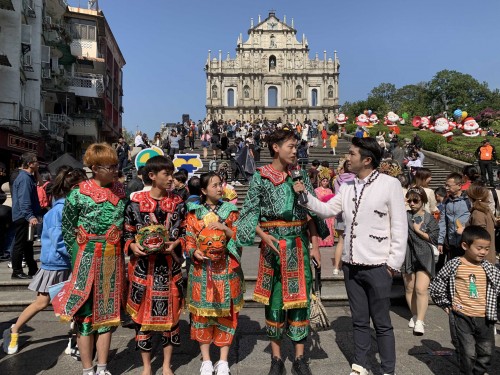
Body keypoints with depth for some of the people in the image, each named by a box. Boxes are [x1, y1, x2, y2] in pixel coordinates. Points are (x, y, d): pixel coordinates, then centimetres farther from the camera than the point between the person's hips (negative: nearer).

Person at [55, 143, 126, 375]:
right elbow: (68, 229, -3)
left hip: (113, 259, 5)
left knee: (108, 311, 11)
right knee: (86, 312, 4)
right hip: (87, 258, -4)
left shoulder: (120, 192, 5)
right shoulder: (79, 194, -9)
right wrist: (78, 259, -5)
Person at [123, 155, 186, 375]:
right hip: (143, 266, -1)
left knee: (170, 313, 8)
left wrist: (174, 244, -11)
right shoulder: (136, 202, -4)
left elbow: (184, 232, 7)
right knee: (143, 314, 7)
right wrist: (133, 246, -17)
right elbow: (127, 234, 2)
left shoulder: (177, 203, 3)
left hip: (169, 266, 2)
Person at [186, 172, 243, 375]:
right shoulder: (194, 213, 3)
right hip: (202, 269, 0)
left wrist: (224, 228, -15)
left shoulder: (230, 210, 5)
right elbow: (189, 241, 2)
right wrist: (194, 252, -17)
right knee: (202, 312, 5)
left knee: (226, 313, 5)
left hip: (226, 268, 0)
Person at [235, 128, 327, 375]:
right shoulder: (260, 177, -2)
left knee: (299, 297, 6)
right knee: (274, 298, 7)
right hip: (272, 243, -2)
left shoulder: (300, 175, 6)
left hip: (299, 243, 2)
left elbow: (312, 212, 7)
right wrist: (264, 236, -20)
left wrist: (315, 245, 2)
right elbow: (251, 214, -4)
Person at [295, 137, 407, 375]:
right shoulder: (347, 185, 7)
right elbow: (327, 210, 5)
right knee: (359, 320, 18)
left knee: (381, 323, 8)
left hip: (377, 266, -5)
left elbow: (399, 227, -8)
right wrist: (305, 195, -7)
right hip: (351, 264, 5)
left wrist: (394, 263, -9)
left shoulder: (390, 184, -9)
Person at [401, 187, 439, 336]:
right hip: (407, 256, 3)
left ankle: (420, 321, -2)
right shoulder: (405, 216, 6)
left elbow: (434, 239, -4)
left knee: (421, 289, -10)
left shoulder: (430, 219, 1)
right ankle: (414, 315, 27)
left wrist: (418, 230, -9)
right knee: (409, 288, 11)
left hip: (424, 257, -2)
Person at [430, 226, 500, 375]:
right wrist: (445, 304, 3)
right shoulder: (454, 265, -7)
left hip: (484, 318, 4)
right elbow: (436, 285, 1)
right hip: (461, 317, -4)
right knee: (467, 352, -1)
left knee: (486, 351, 14)